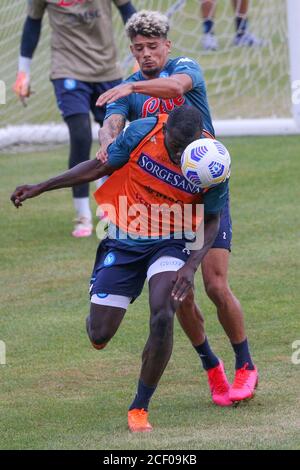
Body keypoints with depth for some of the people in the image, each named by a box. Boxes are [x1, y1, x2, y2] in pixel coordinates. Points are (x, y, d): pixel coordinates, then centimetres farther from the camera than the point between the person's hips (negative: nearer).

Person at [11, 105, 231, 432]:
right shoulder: (141, 133, -17)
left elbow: (211, 221, -3)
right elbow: (99, 168, -1)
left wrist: (192, 265, -18)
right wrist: (41, 188, 0)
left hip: (169, 243, -1)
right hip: (123, 242, 1)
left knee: (162, 318, -27)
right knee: (98, 337, -2)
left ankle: (139, 408, -9)